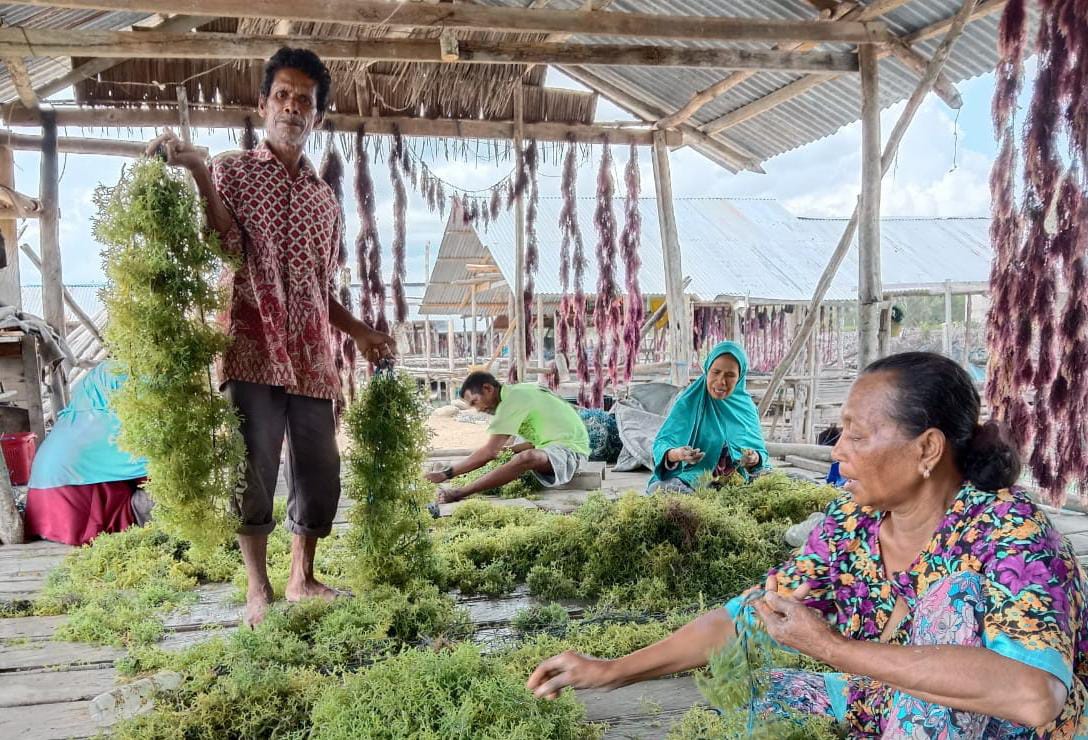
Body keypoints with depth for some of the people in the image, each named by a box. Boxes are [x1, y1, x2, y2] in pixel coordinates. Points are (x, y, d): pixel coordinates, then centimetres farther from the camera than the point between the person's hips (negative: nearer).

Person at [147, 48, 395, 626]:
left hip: (311, 357, 5)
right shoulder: (230, 170, 5)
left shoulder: (325, 198, 18)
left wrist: (359, 331, 11)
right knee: (253, 471, -2)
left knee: (321, 472, 6)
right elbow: (223, 249, -13)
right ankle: (257, 589, 15)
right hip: (253, 350, -4)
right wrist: (197, 176, -22)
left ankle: (302, 578, 23)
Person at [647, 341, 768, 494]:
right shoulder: (688, 402, -2)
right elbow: (662, 443, -9)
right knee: (658, 488, -33)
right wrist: (675, 454, -34)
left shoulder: (746, 406, 9)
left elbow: (760, 451, 11)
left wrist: (754, 459, -15)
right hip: (691, 480, -2)